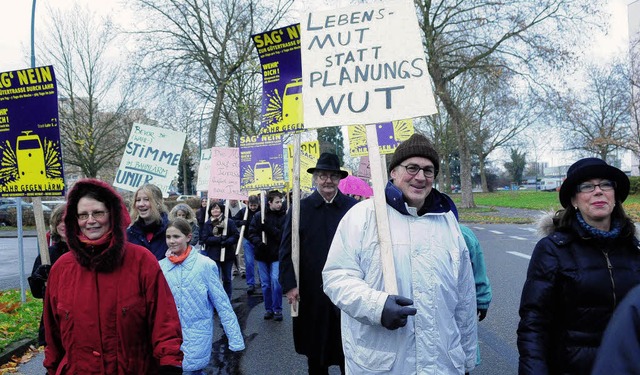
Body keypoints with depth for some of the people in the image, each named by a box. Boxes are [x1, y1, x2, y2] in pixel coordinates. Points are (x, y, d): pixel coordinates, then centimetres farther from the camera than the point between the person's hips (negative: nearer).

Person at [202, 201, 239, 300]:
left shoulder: (229, 222, -2)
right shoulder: (208, 224, 1)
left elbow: (236, 236, -6)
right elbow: (205, 239, -7)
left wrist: (226, 242, -23)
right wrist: (220, 239, -18)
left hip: (227, 254, 1)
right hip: (213, 255, 0)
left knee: (227, 279, 12)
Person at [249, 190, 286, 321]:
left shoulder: (284, 216, -5)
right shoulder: (259, 216, -1)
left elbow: (284, 235, -14)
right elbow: (252, 233, -2)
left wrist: (270, 228, -23)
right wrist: (259, 243, -19)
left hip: (277, 255, -2)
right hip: (262, 254, 2)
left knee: (275, 281, -11)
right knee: (265, 283, 10)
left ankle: (277, 309, 3)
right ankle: (268, 309, 24)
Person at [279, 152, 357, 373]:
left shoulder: (352, 207, -3)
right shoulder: (301, 208, -1)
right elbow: (287, 250, -1)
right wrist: (289, 284, -7)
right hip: (311, 290, 1)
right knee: (315, 346, 16)